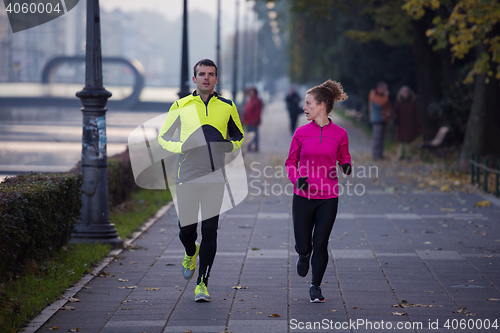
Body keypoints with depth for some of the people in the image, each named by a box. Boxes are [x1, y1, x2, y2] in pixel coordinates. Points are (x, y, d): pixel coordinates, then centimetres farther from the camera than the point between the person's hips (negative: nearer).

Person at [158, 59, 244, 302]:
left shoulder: (227, 106, 7)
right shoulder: (181, 106, 5)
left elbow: (239, 136, 19)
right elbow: (163, 137, 10)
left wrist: (230, 145, -3)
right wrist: (181, 146, -10)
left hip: (214, 177, 0)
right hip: (187, 176, 0)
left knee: (210, 231, -5)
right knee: (186, 229, 4)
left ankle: (202, 283, 2)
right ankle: (191, 253, 40)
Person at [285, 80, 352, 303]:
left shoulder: (339, 134, -2)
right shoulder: (301, 133, 0)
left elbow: (343, 157, 13)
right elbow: (291, 162, 8)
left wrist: (346, 165, -11)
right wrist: (297, 178, -12)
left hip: (328, 198, -1)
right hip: (303, 196, 1)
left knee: (321, 244, 1)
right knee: (303, 245, 4)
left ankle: (316, 286, 20)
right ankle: (304, 255, 43)